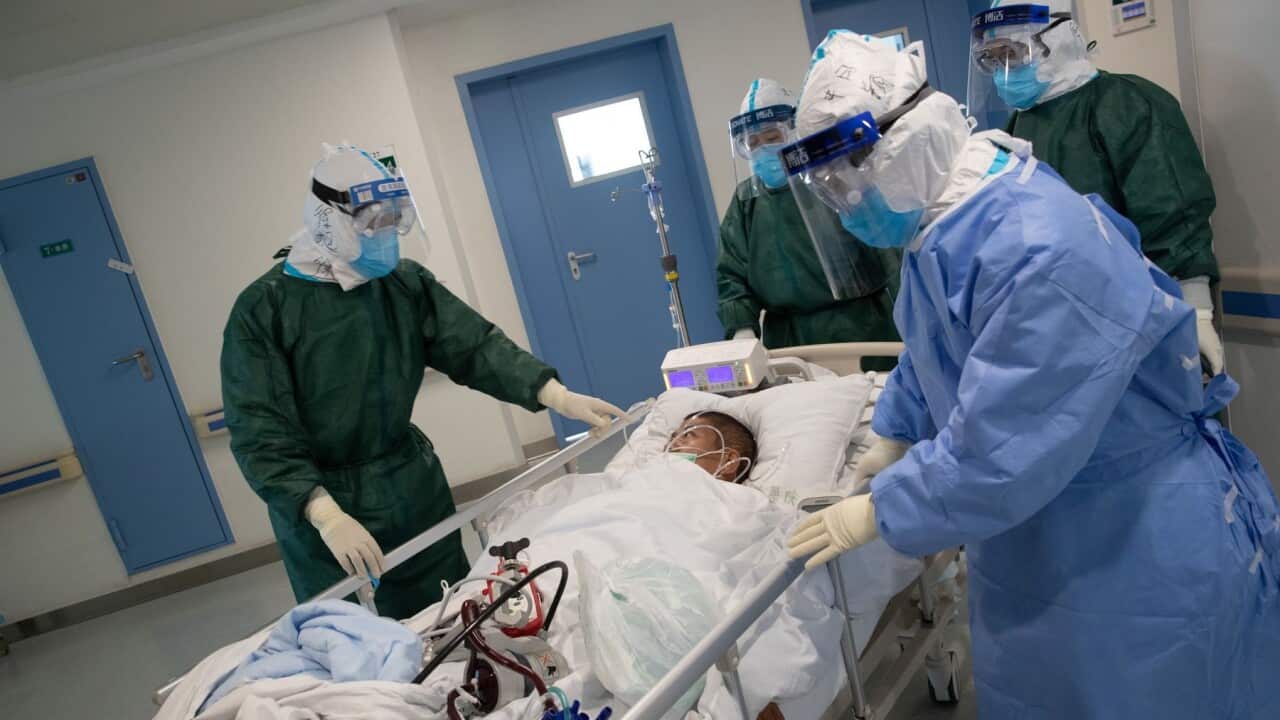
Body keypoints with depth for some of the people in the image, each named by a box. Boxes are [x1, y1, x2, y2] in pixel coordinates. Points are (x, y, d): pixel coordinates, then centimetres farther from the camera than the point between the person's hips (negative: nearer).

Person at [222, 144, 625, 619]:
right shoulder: (264, 308, -12)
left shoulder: (404, 283, 1)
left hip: (412, 486, 4)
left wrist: (557, 396, -21)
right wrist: (326, 514, -31)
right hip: (315, 502, -4)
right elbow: (261, 432, -18)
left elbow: (473, 345, -6)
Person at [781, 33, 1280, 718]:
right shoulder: (938, 223, -2)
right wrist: (890, 440, 15)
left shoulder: (1044, 253, -34)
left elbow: (1000, 449, -32)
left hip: (1144, 551, -8)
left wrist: (877, 514, -21)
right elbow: (929, 357, 13)